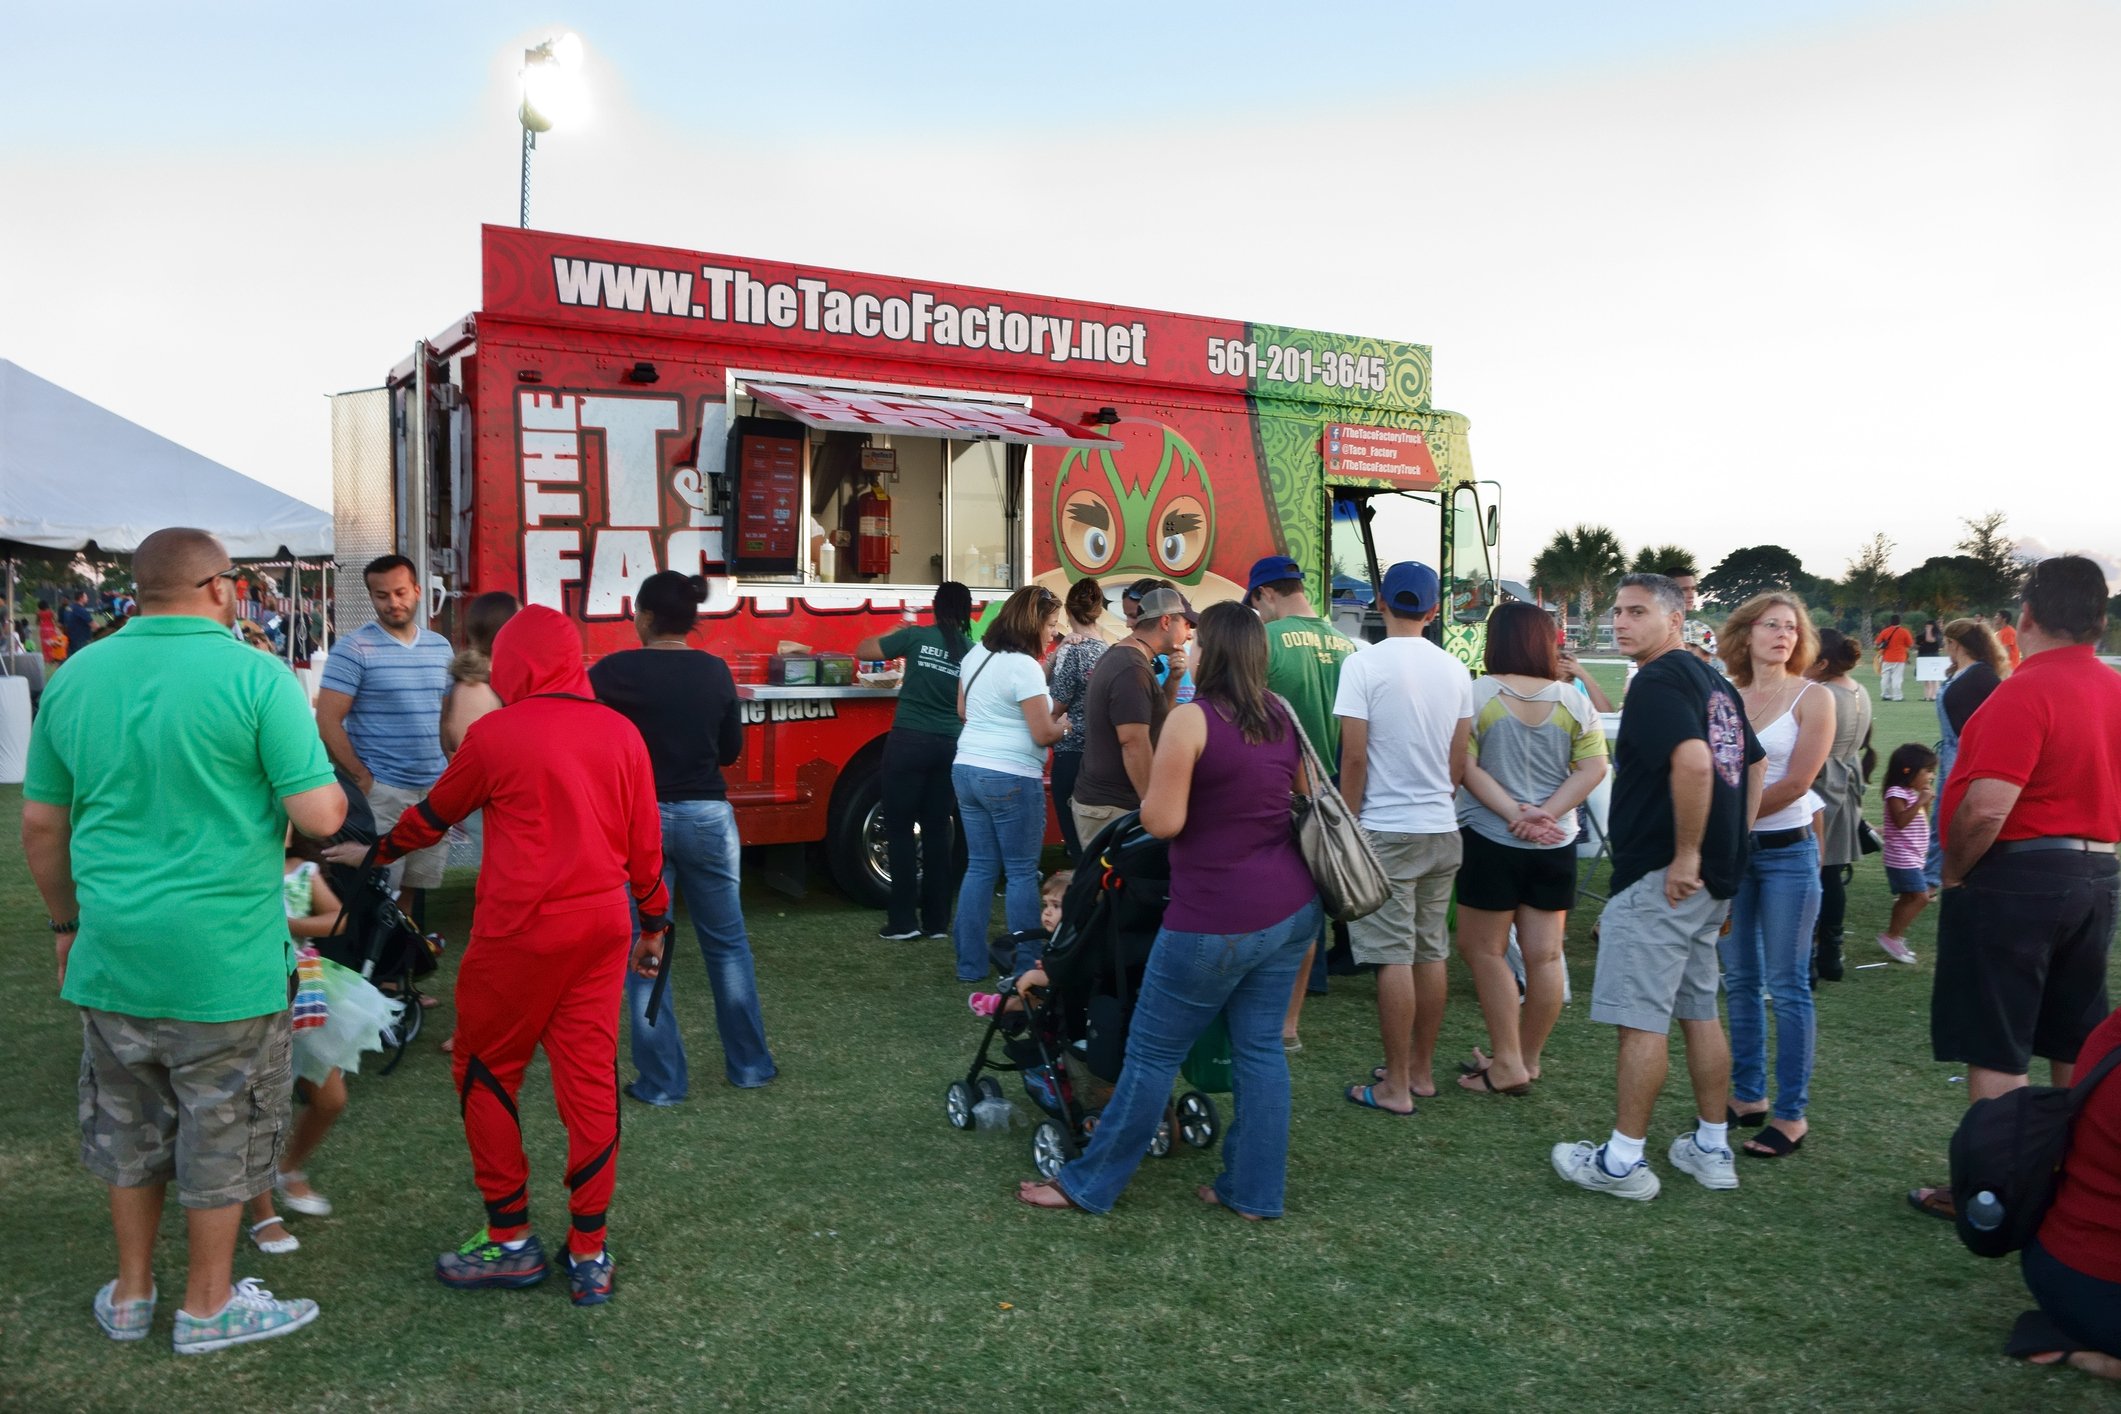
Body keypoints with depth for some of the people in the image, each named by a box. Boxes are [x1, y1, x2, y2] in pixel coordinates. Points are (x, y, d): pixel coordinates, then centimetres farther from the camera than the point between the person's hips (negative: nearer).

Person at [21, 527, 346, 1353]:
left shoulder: (76, 679, 4)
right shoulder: (256, 677, -14)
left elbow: (40, 826, 10)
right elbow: (321, 817, -18)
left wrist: (67, 921, 22)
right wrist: (327, 788, 4)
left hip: (111, 952, 6)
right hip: (224, 959, -5)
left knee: (129, 1126, 21)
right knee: (221, 1132, 11)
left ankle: (130, 1295, 35)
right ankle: (208, 1307, 25)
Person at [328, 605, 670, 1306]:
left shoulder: (495, 734, -6)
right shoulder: (619, 732, 3)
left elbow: (432, 816, 9)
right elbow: (645, 842, 7)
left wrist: (374, 852, 28)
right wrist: (653, 924, 19)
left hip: (519, 931, -4)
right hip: (601, 930, 4)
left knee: (487, 1073, 14)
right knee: (590, 1082, 8)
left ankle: (510, 1240, 20)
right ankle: (590, 1254, 15)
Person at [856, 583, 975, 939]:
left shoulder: (916, 636, -4)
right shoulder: (973, 652, 3)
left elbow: (862, 650, 6)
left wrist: (896, 632, 20)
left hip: (909, 741, -3)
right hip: (950, 746, 3)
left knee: (900, 829, 4)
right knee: (938, 830, 11)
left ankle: (903, 921, 3)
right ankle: (937, 921, 15)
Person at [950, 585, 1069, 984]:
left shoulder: (975, 655, 10)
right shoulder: (1024, 666, -17)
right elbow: (1044, 734, -15)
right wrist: (1063, 725, 4)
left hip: (967, 771, 8)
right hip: (1012, 779, -8)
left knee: (980, 867, 13)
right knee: (1021, 873, 1)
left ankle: (971, 962, 17)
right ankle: (1028, 967, 5)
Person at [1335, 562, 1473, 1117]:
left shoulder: (1364, 664, -11)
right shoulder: (1456, 670, 5)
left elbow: (1353, 758, -13)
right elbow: (1461, 759, 10)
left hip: (1386, 831, -5)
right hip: (1443, 830, 6)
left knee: (1394, 957, -1)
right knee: (1432, 952, 13)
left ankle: (1396, 1086, 6)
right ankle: (1422, 1069, 25)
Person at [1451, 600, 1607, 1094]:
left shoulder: (1476, 693, -9)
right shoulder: (1573, 699, 0)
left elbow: (1465, 766, -14)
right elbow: (1593, 768, -4)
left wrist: (1512, 812, -15)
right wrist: (1546, 813, -10)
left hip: (1490, 839, -4)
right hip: (1555, 846, 4)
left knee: (1483, 949, 8)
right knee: (1544, 955, 9)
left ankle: (1507, 1065, 7)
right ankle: (1527, 1059, 21)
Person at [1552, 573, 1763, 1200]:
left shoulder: (1658, 681, -15)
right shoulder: (1714, 681, 16)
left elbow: (1693, 760, -30)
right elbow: (1754, 763, 23)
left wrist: (1685, 854, -23)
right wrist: (1729, 845, 19)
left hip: (1660, 877, -10)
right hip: (1712, 878, 10)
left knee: (1640, 1018, -3)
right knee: (1700, 1010, 17)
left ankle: (1623, 1160, 4)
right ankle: (1712, 1148, 25)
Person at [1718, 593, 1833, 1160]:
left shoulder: (1813, 698, -4)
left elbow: (1796, 782, -12)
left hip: (1787, 851, -4)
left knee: (1787, 986, -1)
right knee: (1740, 981, 10)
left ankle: (1791, 1115, 6)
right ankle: (1748, 1096, 22)